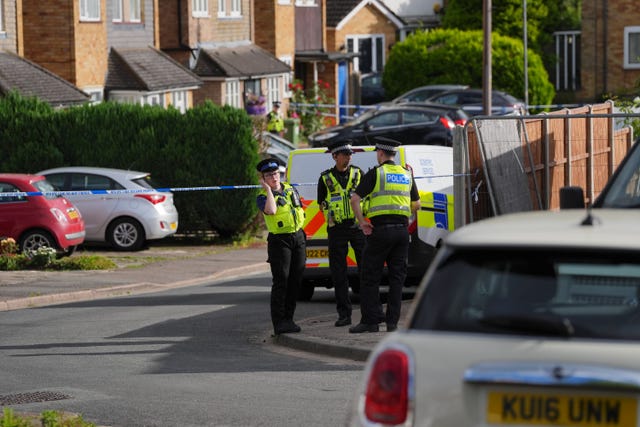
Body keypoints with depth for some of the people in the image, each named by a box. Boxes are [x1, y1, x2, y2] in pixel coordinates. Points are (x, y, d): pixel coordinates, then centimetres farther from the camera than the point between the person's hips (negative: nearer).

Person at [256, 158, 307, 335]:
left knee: (295, 280, 5)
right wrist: (268, 189, -18)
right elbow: (271, 210, -28)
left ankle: (288, 318, 13)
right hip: (279, 241, -6)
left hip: (298, 237, 6)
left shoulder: (291, 190, 11)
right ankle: (279, 322, -11)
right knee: (281, 281, -11)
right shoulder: (262, 197, -7)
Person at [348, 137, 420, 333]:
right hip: (402, 229, 5)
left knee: (370, 278, 1)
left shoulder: (375, 173, -3)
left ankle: (370, 321, -1)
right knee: (397, 277, 7)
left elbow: (354, 200, -10)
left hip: (381, 229, -5)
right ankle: (392, 321, 4)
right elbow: (416, 204, 22)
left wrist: (362, 222, -3)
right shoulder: (407, 174, 13)